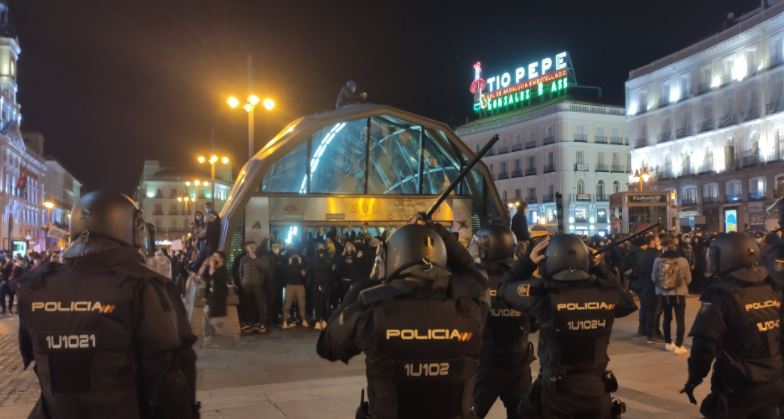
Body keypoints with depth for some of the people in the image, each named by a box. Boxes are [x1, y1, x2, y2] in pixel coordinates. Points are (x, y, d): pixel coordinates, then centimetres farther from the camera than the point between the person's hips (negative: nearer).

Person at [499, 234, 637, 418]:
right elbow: (628, 302, 16)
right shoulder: (606, 295, -9)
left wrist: (528, 261, 2)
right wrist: (602, 268, 12)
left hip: (556, 390, -2)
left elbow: (505, 289, -1)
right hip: (596, 388, 3)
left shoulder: (544, 295, -19)